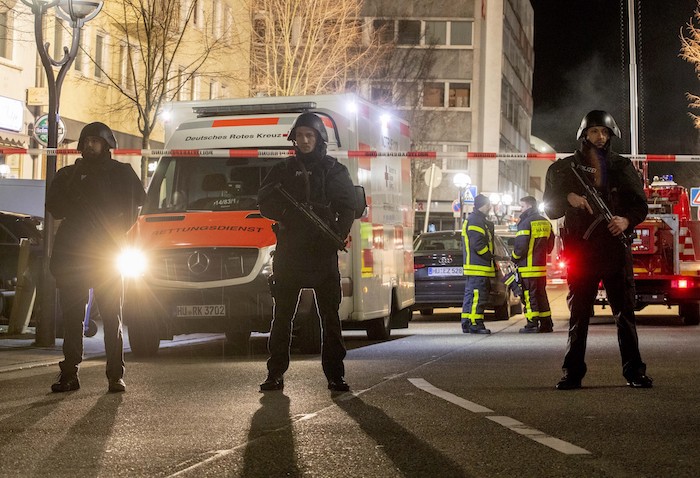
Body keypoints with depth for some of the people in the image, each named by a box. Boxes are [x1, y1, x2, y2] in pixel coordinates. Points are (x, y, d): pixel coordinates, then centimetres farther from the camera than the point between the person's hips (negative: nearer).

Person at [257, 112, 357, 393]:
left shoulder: (335, 171, 10)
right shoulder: (283, 170, 14)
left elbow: (347, 209, 3)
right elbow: (264, 203, 5)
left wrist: (338, 236, -15)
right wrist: (289, 212, -15)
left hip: (323, 253, -1)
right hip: (289, 252, 1)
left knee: (330, 317, 0)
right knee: (282, 315, 2)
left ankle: (335, 374, 3)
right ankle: (275, 374, 6)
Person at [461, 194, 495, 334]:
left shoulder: (480, 221, 22)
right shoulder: (476, 221, -12)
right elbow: (478, 244, -20)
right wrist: (490, 257, -12)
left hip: (473, 266, 11)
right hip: (478, 266, -11)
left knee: (470, 295, 12)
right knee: (477, 296, -11)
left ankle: (467, 323, 15)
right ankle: (475, 324, -13)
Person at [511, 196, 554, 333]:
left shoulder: (526, 223, -12)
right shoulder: (546, 223, 14)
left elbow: (520, 245, -17)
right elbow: (550, 245, 19)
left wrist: (514, 257, -1)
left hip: (528, 266, -8)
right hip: (542, 265, 8)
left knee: (530, 295, -5)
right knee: (541, 295, 13)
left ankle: (532, 324, -7)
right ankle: (546, 324, 14)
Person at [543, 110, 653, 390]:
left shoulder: (622, 167, 11)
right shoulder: (566, 168, 11)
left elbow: (640, 204, 8)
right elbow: (549, 207, 10)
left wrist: (627, 220, -13)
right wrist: (568, 198, -11)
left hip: (616, 249, 0)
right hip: (581, 249, 0)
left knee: (625, 312, -1)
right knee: (579, 314, 2)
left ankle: (634, 372, 2)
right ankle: (573, 373, 6)